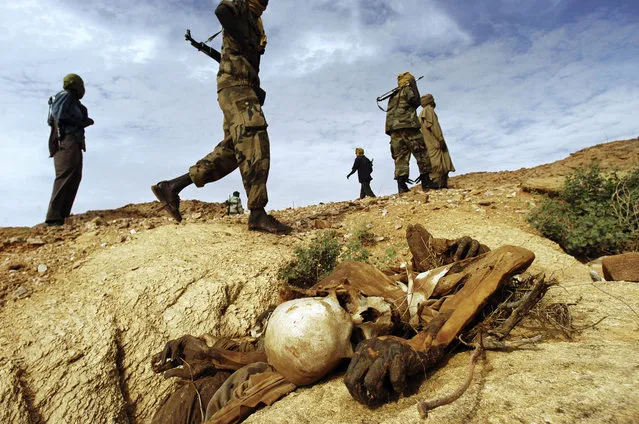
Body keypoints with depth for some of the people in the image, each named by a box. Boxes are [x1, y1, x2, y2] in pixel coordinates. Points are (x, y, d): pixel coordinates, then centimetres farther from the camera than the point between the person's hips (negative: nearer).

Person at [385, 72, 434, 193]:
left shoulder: (393, 96, 27)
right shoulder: (407, 89, 7)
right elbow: (416, 102, -4)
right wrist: (414, 88, 5)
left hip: (393, 128, 7)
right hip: (407, 126, -6)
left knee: (400, 157, -1)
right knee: (422, 153, -3)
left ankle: (401, 186, -12)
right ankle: (426, 183, -8)